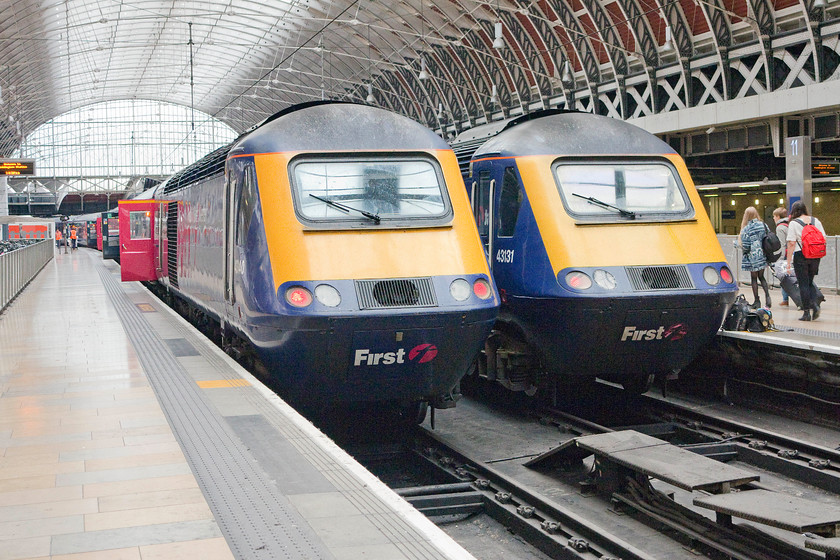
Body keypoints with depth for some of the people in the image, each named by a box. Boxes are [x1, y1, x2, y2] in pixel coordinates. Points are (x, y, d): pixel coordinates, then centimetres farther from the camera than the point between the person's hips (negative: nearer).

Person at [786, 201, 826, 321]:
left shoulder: (793, 223, -7)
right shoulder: (815, 221, 6)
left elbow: (791, 243, -12)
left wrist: (789, 261, -9)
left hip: (800, 256, -4)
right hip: (815, 256, 4)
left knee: (803, 284, 1)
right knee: (810, 282, 18)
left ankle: (806, 312, 2)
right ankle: (815, 304, -3)